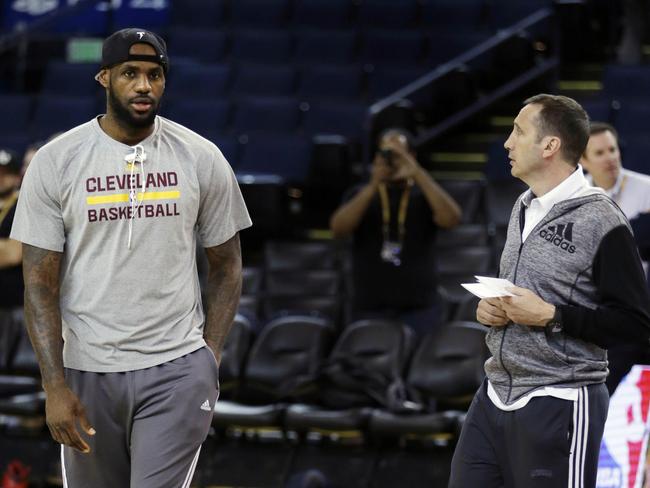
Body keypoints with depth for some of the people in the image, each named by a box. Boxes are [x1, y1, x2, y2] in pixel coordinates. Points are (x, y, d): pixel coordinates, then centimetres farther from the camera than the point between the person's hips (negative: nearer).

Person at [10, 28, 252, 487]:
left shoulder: (202, 159, 0)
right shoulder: (55, 162, -3)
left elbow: (226, 265, 9)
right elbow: (40, 283, -3)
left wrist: (210, 358, -2)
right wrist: (55, 386, -11)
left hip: (177, 369, -1)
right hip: (87, 372, 1)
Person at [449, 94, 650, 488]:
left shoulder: (601, 222, -14)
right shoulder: (523, 207, 13)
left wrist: (549, 316, -19)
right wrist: (489, 308, 5)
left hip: (559, 406, -8)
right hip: (495, 396, 8)